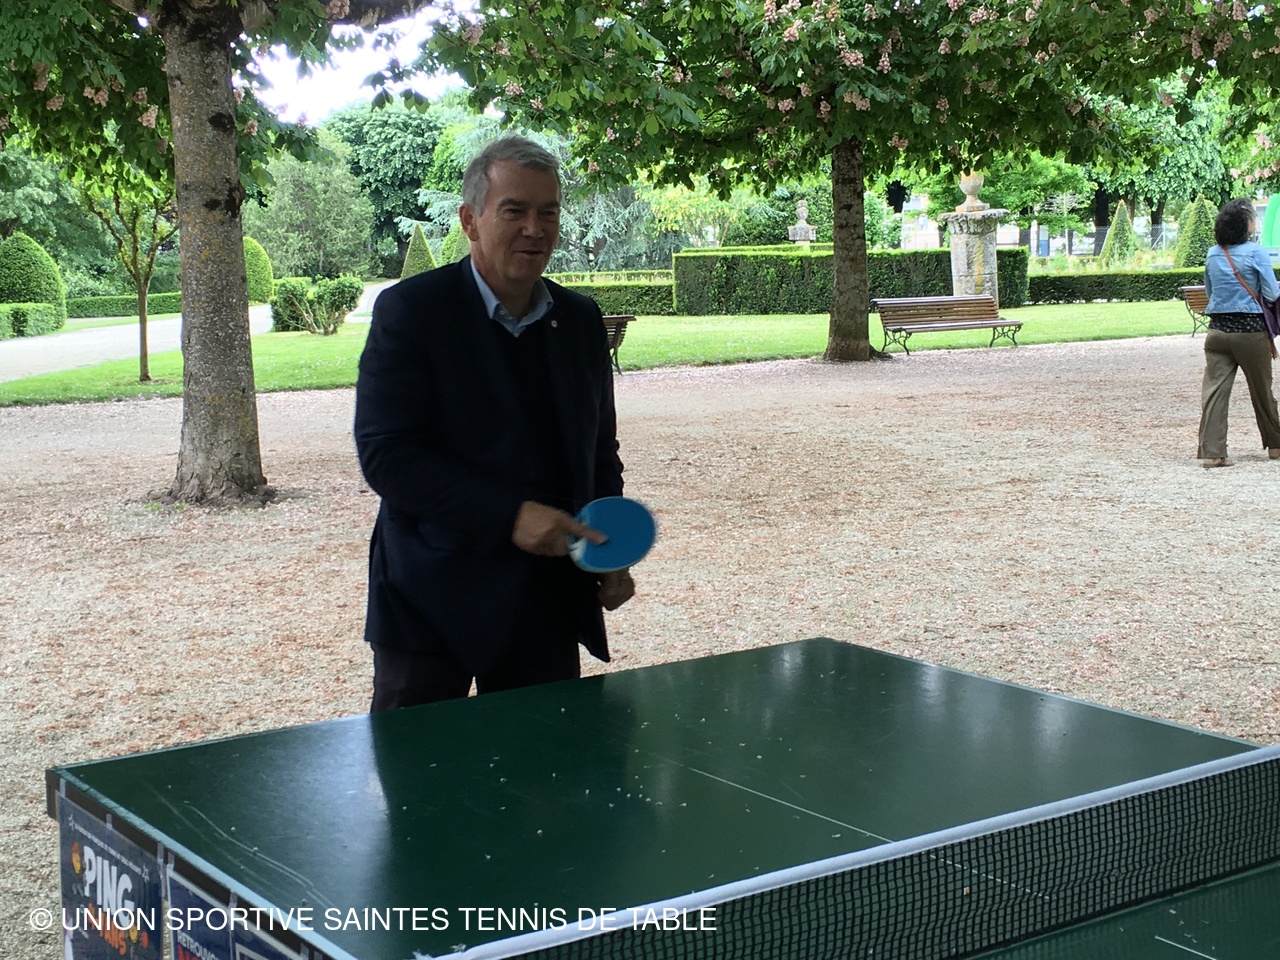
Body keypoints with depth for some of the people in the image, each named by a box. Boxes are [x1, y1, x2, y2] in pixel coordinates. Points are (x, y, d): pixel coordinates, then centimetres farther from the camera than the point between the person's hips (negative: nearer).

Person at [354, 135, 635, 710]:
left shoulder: (581, 319, 8)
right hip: (433, 605, -4)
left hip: (550, 602, 5)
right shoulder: (409, 311, -8)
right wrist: (509, 516, -22)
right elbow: (384, 454, -16)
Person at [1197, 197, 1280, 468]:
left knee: (1214, 390, -3)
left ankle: (1211, 451, -12)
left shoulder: (1212, 255, 7)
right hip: (1250, 330, -3)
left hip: (1217, 330, 3)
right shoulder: (1256, 253, -8)